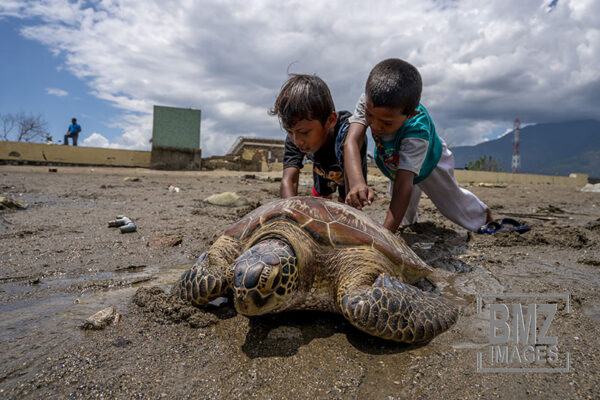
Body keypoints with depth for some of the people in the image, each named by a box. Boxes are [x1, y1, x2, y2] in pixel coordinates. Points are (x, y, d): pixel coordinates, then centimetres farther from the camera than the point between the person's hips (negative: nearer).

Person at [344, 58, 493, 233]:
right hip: (395, 165, 3)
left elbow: (403, 186, -53)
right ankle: (409, 222, 60)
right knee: (405, 213, 24)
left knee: (454, 202, 19)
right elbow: (352, 142, -51)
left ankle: (483, 214, 52)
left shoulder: (418, 131, -48)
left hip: (429, 164, -3)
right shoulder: (369, 101, -38)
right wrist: (357, 183, -70)